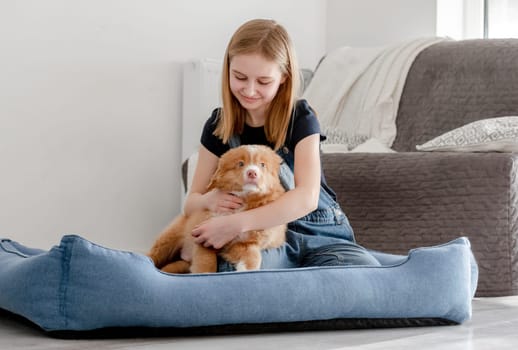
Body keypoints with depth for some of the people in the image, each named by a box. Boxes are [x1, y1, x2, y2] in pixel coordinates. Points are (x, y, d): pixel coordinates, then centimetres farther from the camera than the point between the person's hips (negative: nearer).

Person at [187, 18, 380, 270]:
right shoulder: (218, 126, 2)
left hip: (318, 233, 0)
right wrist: (208, 200, -21)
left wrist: (237, 223, -32)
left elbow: (307, 198, -20)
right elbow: (191, 202, 6)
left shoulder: (301, 118, -7)